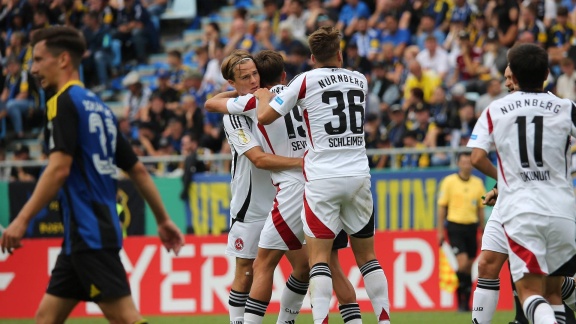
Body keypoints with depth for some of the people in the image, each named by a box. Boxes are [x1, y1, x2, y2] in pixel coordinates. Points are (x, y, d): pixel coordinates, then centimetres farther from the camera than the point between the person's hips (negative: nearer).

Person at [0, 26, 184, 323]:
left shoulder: (64, 102, -8)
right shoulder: (99, 108, 18)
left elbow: (59, 168, -19)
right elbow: (137, 169, 20)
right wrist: (163, 219, 25)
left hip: (90, 234, -9)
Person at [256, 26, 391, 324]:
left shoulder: (306, 81, -2)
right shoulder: (360, 81, 11)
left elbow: (264, 117, 2)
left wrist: (263, 95, 21)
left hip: (322, 179, -4)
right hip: (359, 175, 4)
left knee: (319, 257, -5)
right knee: (367, 256, 12)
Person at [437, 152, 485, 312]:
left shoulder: (478, 183, 8)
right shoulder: (449, 181, -2)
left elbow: (480, 208, 14)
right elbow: (442, 206, 1)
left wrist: (483, 231, 12)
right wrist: (440, 230, -3)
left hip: (471, 226, 4)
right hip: (455, 225, -4)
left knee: (469, 267, 5)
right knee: (463, 264, -16)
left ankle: (466, 302, 15)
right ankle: (461, 301, -3)